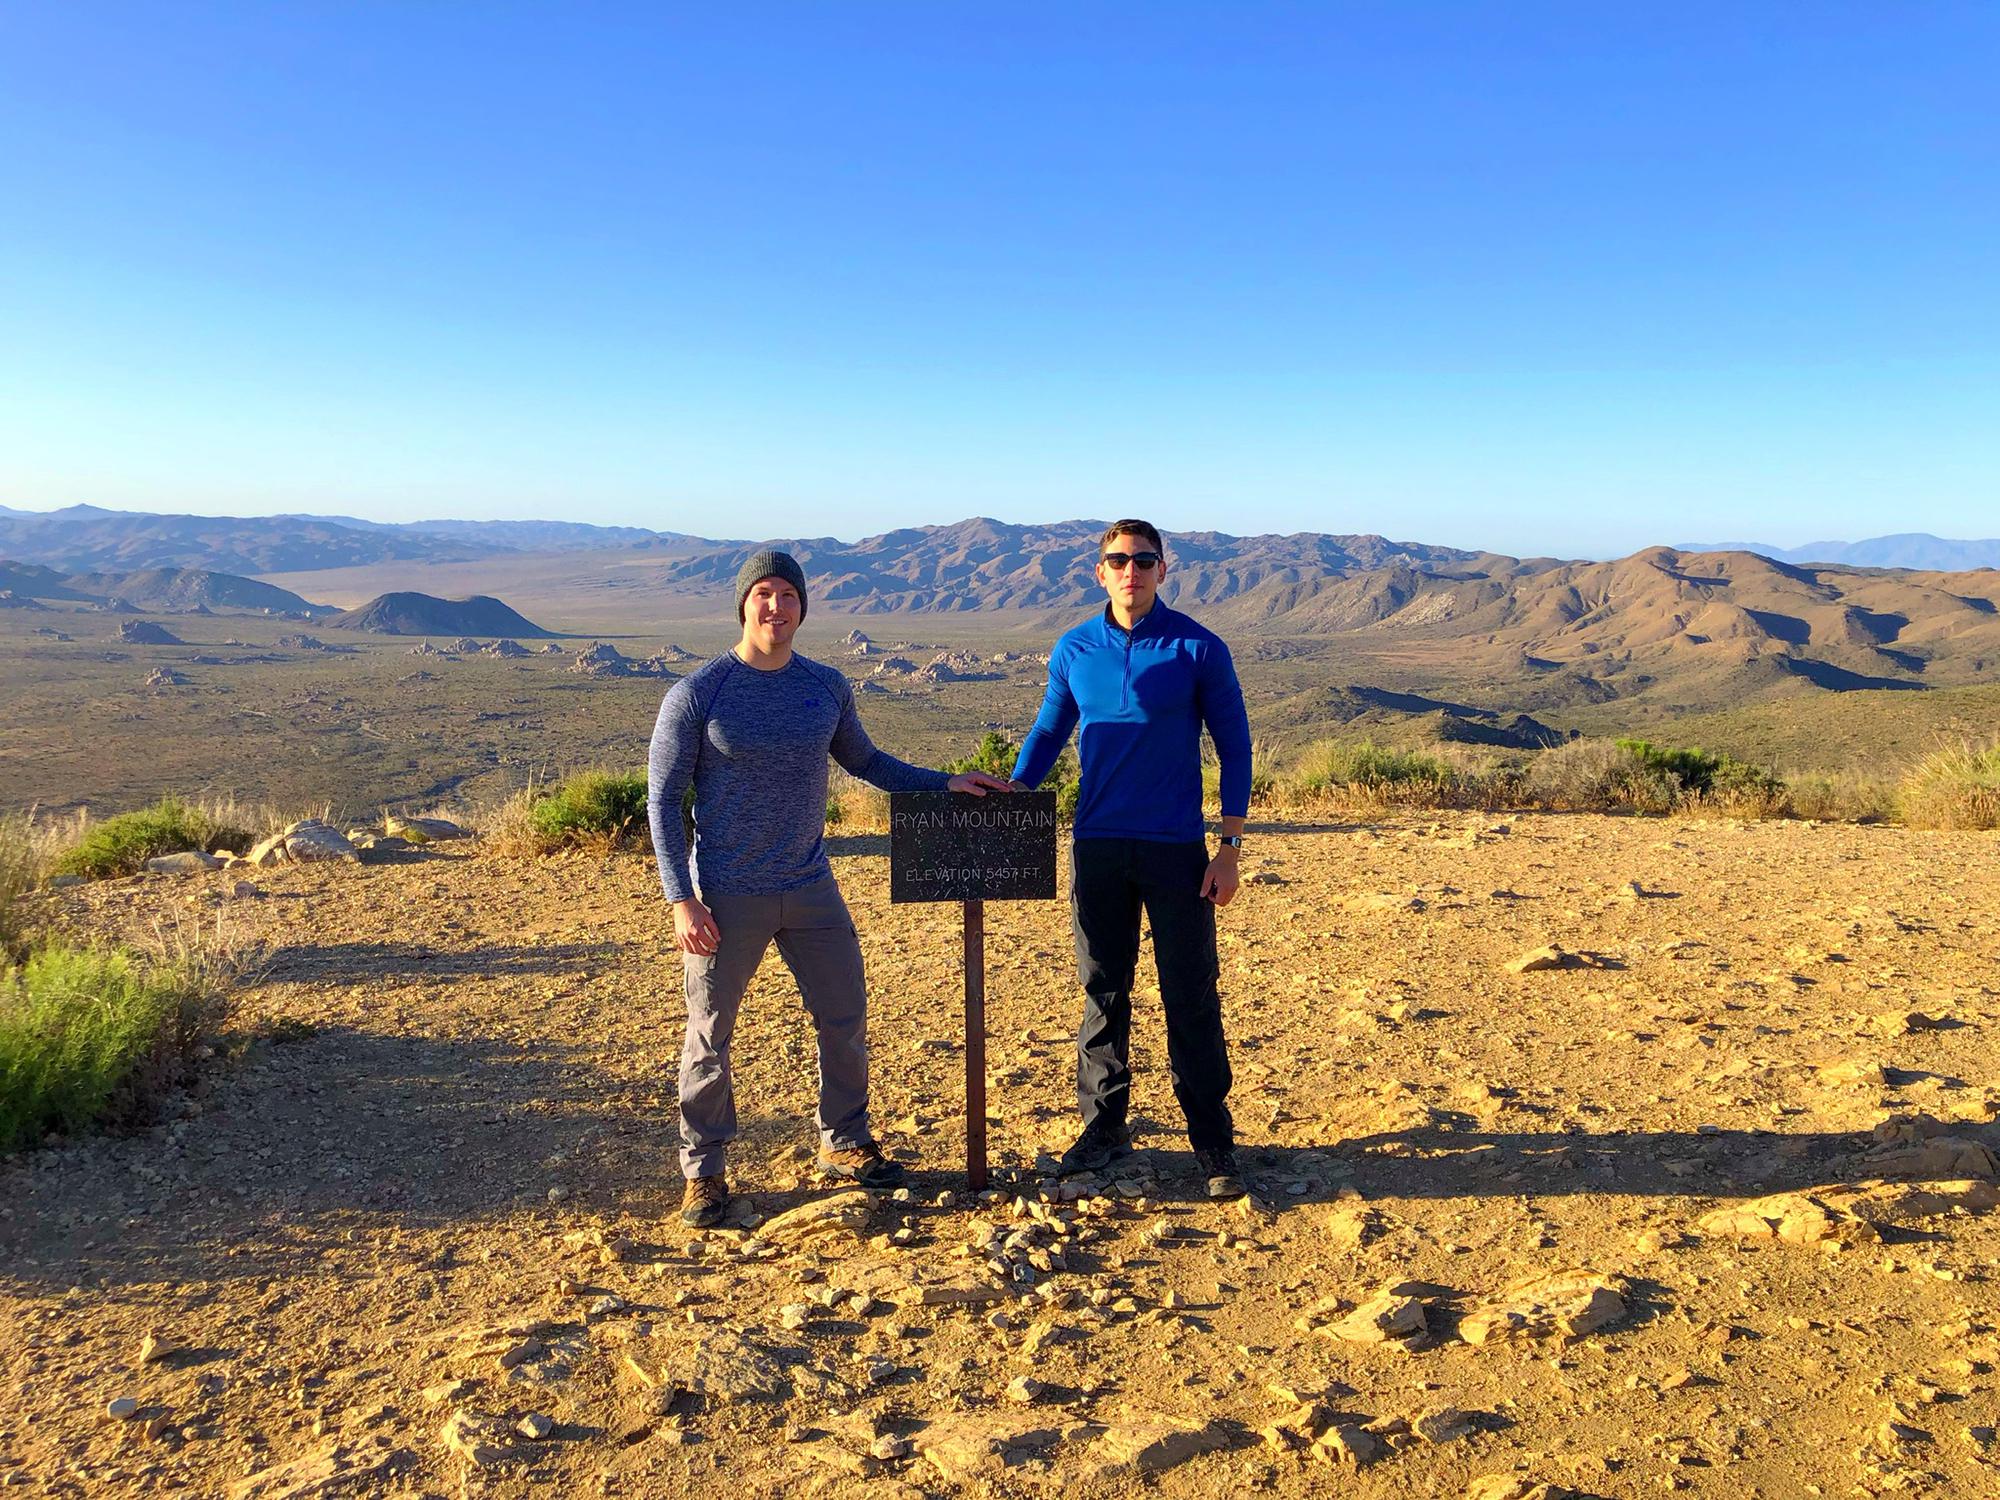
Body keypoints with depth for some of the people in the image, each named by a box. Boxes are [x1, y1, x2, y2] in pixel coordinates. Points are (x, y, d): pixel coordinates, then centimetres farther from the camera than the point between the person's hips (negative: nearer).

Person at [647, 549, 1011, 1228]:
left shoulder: (827, 688, 4)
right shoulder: (698, 693, -8)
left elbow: (865, 761, 20)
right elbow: (663, 800, -6)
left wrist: (945, 783, 9)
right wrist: (682, 900, -13)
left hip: (811, 890, 4)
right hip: (727, 898, -4)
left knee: (845, 1019, 11)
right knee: (709, 1038, 6)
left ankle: (844, 1144, 31)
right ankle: (703, 1172, 24)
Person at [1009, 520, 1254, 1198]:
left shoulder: (1200, 650, -3)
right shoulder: (1074, 651, 5)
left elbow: (1233, 748, 0)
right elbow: (1046, 735, 14)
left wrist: (1230, 848, -6)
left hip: (1177, 850, -2)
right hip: (1096, 848, 3)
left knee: (1192, 999, 2)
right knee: (1102, 993, 11)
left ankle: (1214, 1143, 13)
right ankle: (1104, 1128, 24)